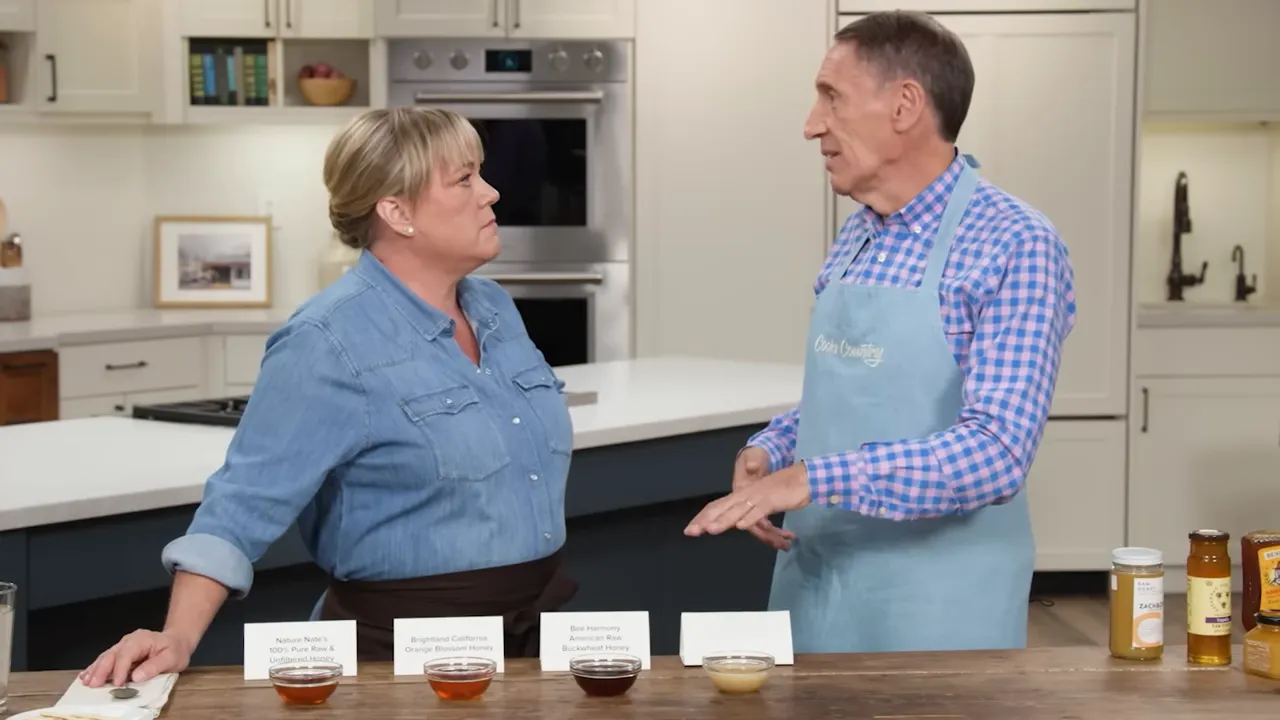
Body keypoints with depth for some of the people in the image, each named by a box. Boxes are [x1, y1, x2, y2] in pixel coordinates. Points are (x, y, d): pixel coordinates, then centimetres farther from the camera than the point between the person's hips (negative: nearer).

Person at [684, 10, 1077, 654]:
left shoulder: (1015, 247, -16)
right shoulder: (856, 239, 8)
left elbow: (996, 452, -24)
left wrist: (815, 478, -29)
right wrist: (773, 449, 0)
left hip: (936, 609, -7)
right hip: (811, 588, 7)